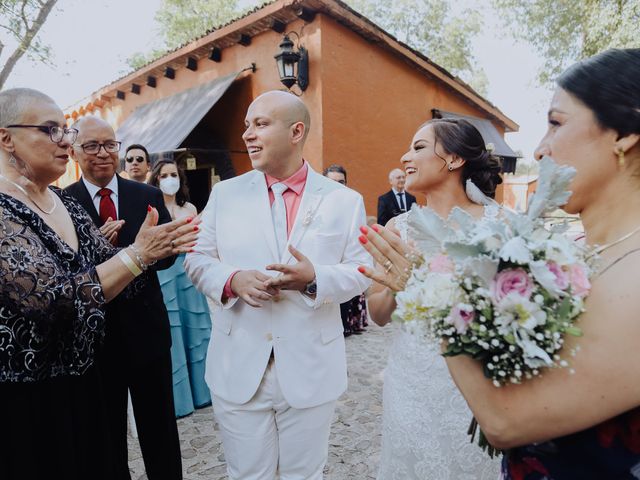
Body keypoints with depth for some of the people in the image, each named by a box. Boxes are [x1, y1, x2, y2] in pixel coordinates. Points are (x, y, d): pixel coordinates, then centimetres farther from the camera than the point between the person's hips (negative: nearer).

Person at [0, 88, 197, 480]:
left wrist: (153, 248, -11)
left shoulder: (65, 202, 5)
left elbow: (107, 264, 7)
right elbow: (51, 299, -28)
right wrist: (138, 254, -27)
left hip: (81, 382, 7)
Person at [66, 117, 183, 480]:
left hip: (146, 327, 1)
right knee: (106, 430, 18)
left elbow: (168, 253, -7)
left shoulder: (149, 196, 1)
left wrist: (116, 254, -23)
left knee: (160, 426, 16)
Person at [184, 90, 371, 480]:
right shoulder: (225, 193, 3)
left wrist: (315, 279, -22)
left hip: (311, 372, 0)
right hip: (238, 370, 1)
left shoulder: (344, 200, -2)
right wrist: (232, 280, -18)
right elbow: (197, 259, 4)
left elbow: (360, 272, -2)